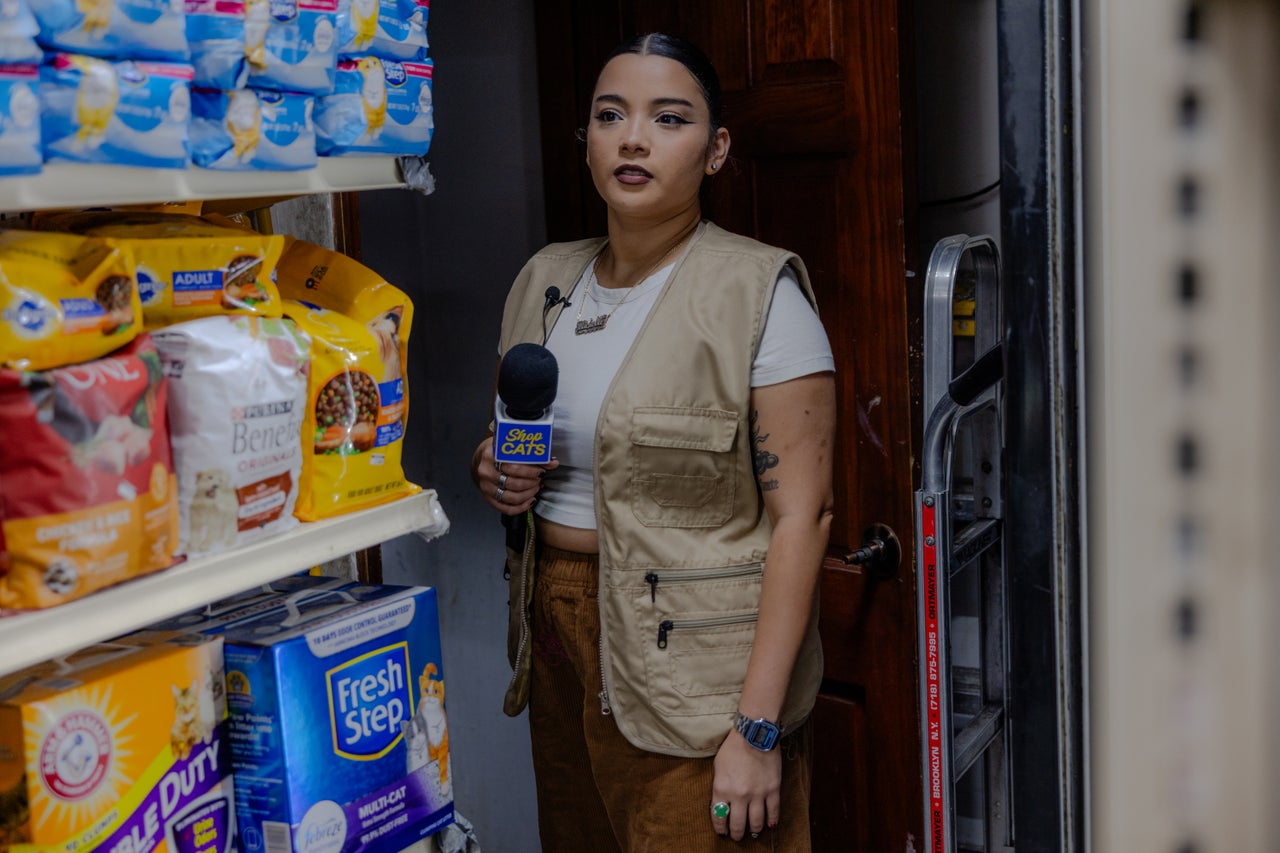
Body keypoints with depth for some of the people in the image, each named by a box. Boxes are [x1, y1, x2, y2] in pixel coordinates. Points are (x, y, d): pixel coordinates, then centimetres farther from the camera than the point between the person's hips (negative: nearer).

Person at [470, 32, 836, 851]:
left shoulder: (757, 292, -12)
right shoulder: (546, 281, 7)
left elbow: (802, 512, -16)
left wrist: (758, 727, -20)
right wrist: (496, 474, -3)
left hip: (693, 670, -6)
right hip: (558, 640, 6)